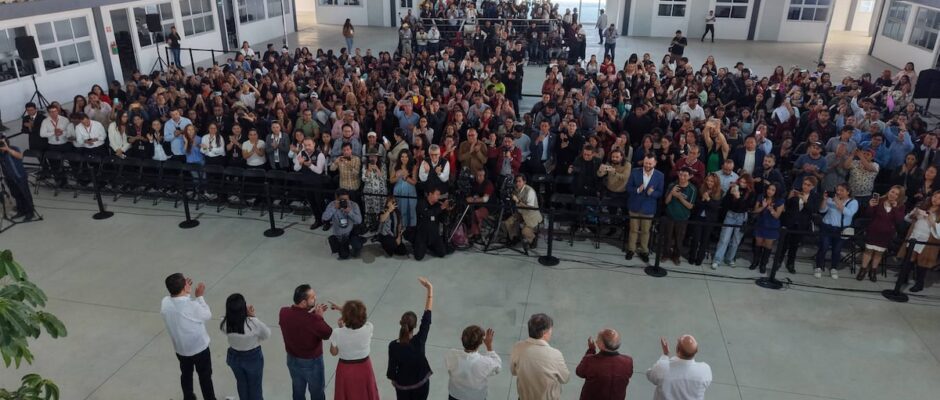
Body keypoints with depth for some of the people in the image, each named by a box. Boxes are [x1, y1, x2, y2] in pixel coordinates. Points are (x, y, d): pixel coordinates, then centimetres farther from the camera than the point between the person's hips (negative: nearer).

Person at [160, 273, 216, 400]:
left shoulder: (164, 303, -19)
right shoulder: (192, 305, -33)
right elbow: (207, 315, -12)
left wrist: (186, 292, -2)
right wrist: (200, 296, -9)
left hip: (180, 349, 5)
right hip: (200, 348, -5)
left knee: (186, 374, 28)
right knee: (205, 377, 17)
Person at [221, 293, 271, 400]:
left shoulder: (225, 324, -24)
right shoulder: (253, 323, -34)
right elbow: (267, 334, -16)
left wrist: (247, 316, -15)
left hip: (234, 357, 3)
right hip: (253, 358, -3)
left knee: (241, 383, 29)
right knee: (255, 385, 22)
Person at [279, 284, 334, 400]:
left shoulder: (283, 312, -17)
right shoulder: (312, 319, -35)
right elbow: (328, 334, -18)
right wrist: (319, 317, -10)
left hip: (292, 360, 6)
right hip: (312, 362, -5)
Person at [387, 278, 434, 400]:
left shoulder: (393, 346, -25)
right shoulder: (419, 341, -27)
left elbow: (392, 366, -11)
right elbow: (427, 314, -25)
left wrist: (393, 379, 11)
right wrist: (429, 288, -24)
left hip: (402, 385, 0)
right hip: (421, 383, 0)